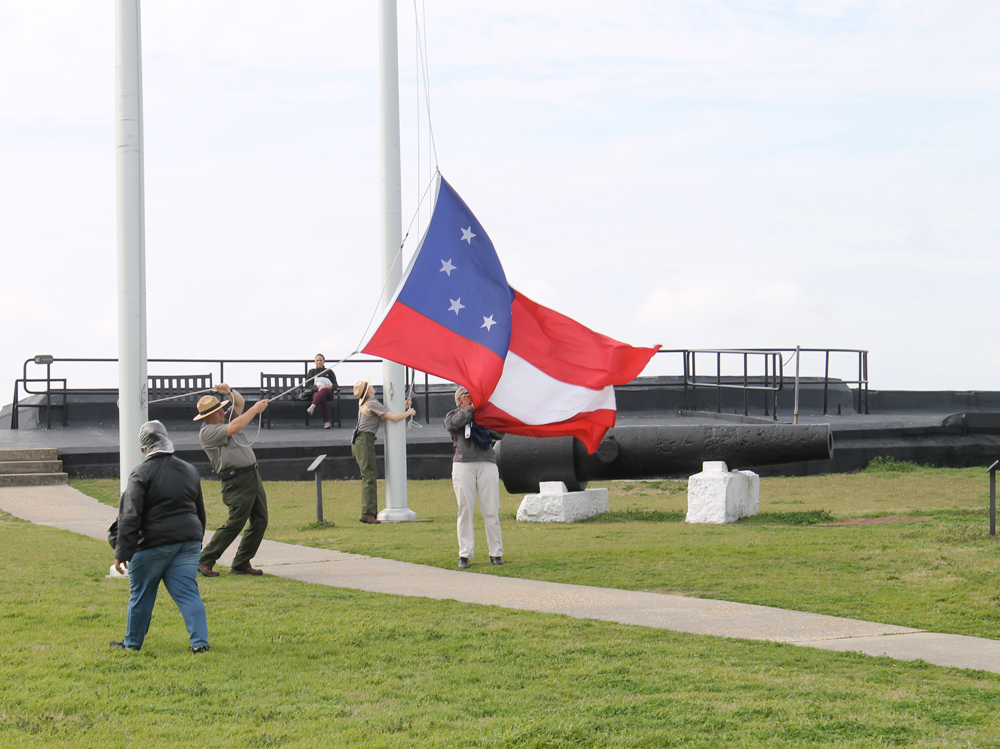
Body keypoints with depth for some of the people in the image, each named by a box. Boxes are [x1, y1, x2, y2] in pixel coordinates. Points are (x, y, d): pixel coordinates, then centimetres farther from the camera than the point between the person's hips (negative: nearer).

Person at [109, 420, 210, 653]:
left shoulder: (141, 473, -9)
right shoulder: (189, 471, 11)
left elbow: (130, 516, -14)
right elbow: (200, 511, 22)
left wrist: (122, 553, -13)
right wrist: (197, 542, 33)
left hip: (154, 543, -5)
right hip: (188, 540, 5)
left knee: (140, 594, 10)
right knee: (188, 592, 3)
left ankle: (132, 642, 22)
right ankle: (200, 641, -9)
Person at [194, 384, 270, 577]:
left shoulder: (223, 422, 16)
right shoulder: (207, 432, -11)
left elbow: (240, 402, 26)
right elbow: (234, 428, -24)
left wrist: (229, 391, 5)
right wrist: (255, 409, -17)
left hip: (253, 476, 9)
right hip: (237, 481, -9)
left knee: (260, 521, 7)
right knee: (235, 523, -10)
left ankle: (241, 564, 12)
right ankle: (204, 561, -2)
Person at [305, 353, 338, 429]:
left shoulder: (329, 372, 26)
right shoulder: (312, 372, 25)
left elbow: (335, 386, 15)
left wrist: (331, 387, -12)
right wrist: (317, 388, -14)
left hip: (328, 393, 0)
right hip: (315, 392, 0)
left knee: (324, 390, -42)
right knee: (322, 399, -41)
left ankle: (312, 407, -63)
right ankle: (326, 422, -50)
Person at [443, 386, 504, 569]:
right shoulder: (454, 415, 16)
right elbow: (452, 424, -7)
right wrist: (471, 408, -10)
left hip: (487, 463, 1)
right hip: (463, 464, -1)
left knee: (491, 511, -3)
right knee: (465, 510, -4)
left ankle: (496, 553, 3)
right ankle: (464, 554, 0)